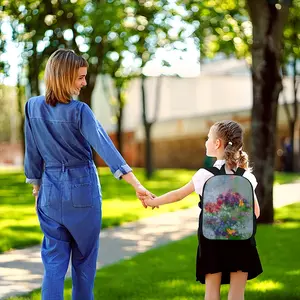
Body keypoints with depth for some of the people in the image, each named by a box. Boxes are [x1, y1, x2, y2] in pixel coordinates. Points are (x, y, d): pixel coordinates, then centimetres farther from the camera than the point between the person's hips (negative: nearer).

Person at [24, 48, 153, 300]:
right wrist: (136, 184, -28)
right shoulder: (79, 111, -15)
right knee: (84, 258, 14)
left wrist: (36, 186, 18)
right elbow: (105, 147, -23)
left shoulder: (33, 107, -3)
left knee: (54, 260, 7)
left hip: (51, 191, 3)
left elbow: (32, 153, 5)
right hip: (82, 189, -3)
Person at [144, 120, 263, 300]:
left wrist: (153, 202, 19)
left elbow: (178, 195, 4)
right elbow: (255, 212, 2)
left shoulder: (205, 174, -6)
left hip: (212, 238, -1)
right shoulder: (246, 176, -2)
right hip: (240, 238, 1)